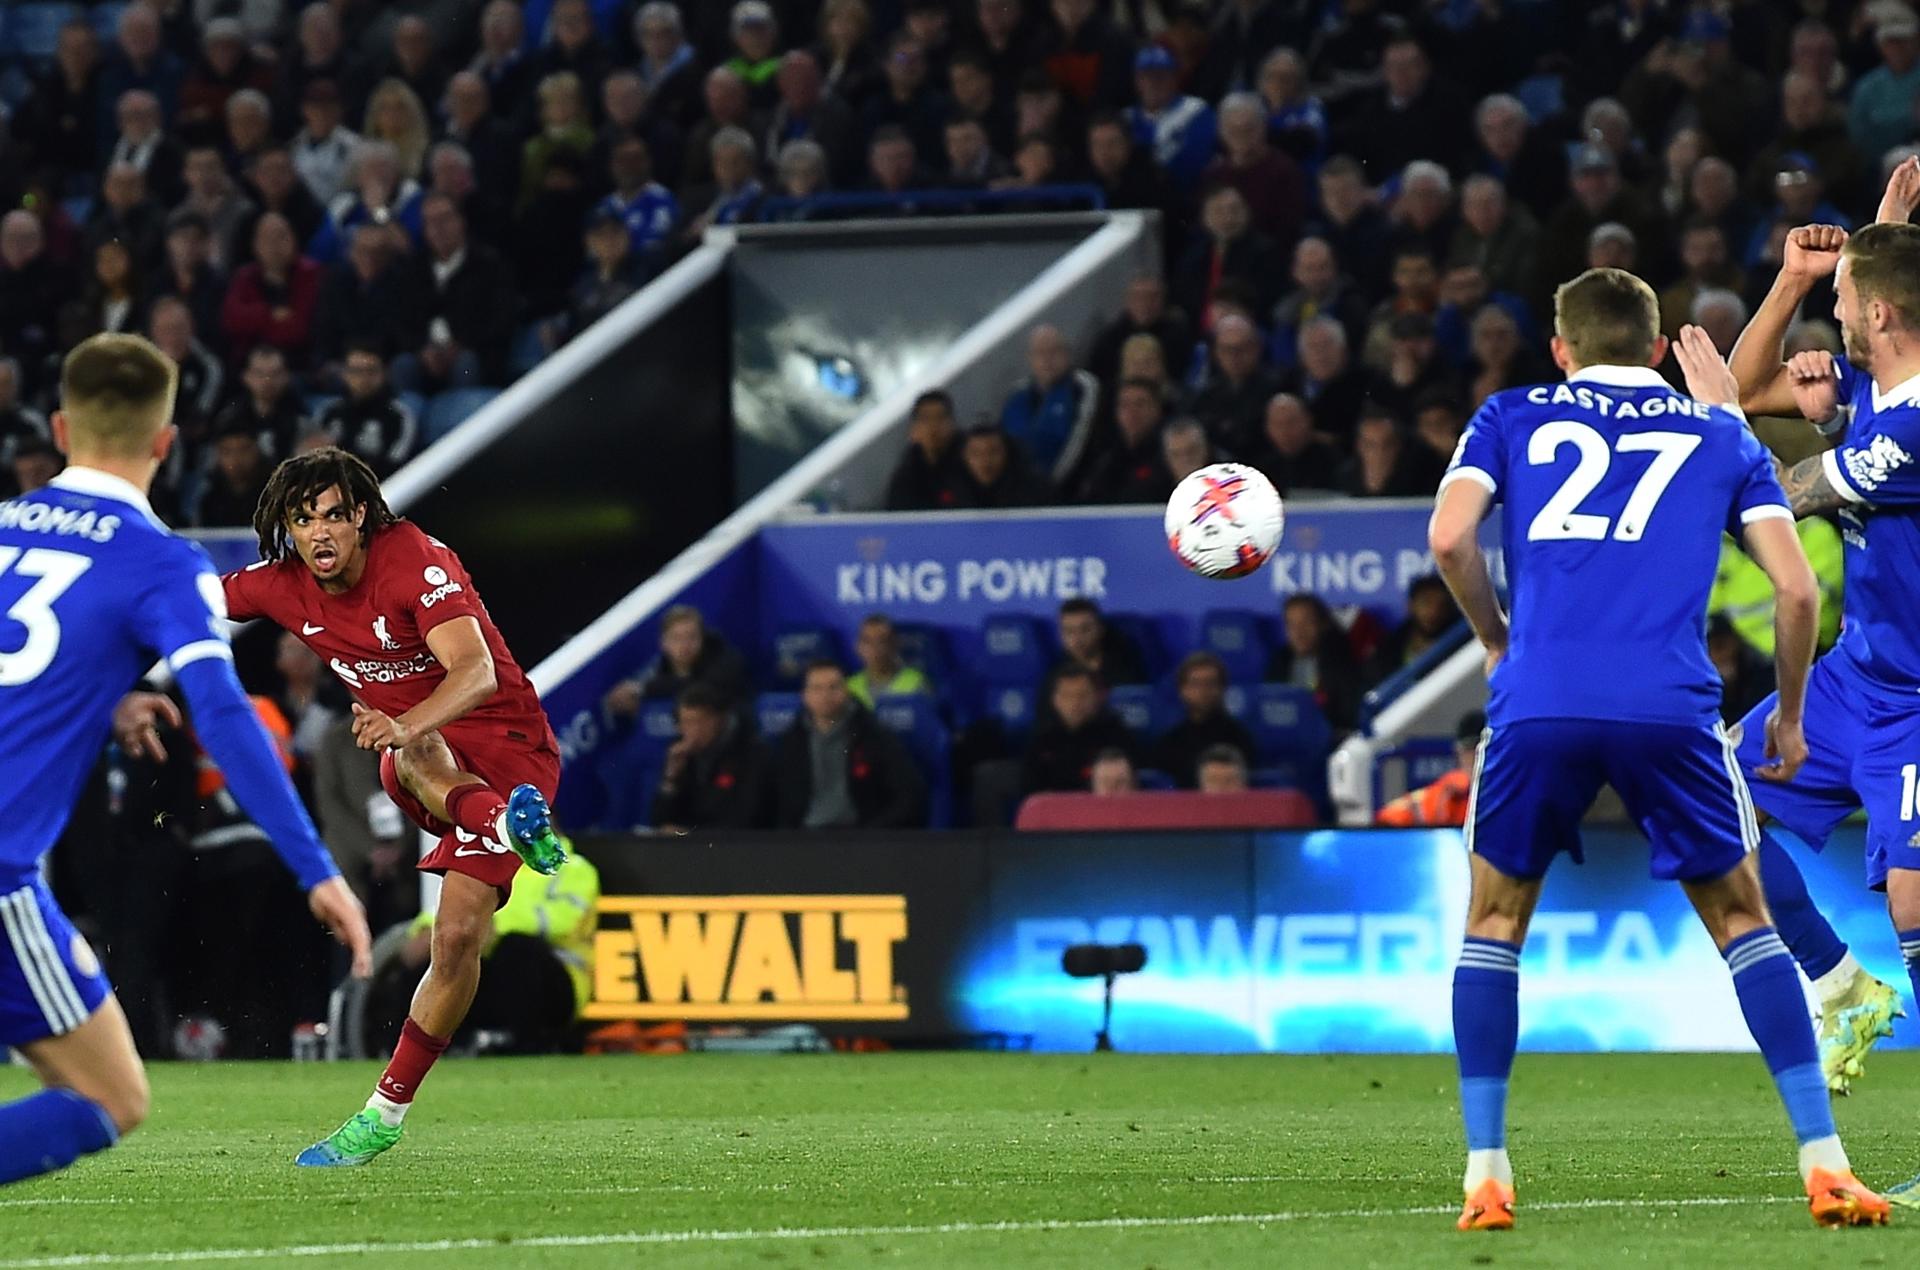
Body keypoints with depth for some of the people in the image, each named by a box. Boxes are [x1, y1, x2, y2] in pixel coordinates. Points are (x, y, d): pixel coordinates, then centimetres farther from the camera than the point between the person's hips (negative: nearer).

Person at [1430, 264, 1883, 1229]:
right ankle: (1824, 1166, 5)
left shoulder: (1513, 417, 19)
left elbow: (1448, 537, 2)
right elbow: (1797, 587, 11)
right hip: (1672, 706, 0)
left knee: (1495, 920, 18)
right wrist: (1789, 712, 25)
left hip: (1538, 704, 0)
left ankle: (1485, 1177, 10)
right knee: (1740, 919, 14)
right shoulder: (1720, 434, 20)